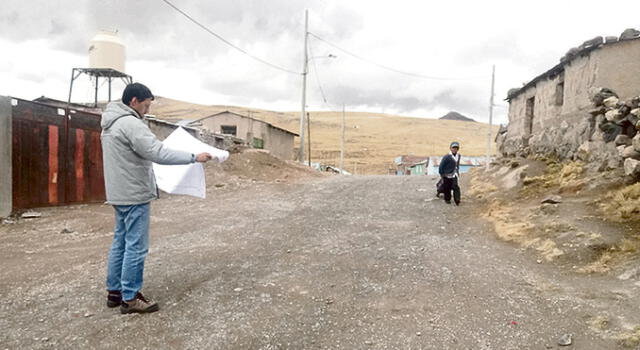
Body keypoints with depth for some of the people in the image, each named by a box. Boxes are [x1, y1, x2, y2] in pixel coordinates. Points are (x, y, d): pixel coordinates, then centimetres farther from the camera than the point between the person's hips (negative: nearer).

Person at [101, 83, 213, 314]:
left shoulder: (111, 123, 14)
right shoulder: (130, 123, -19)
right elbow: (158, 153, -26)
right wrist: (194, 157, -22)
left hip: (119, 194, 11)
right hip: (134, 195, -11)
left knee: (120, 243, 16)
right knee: (136, 247, -3)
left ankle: (114, 291, 26)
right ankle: (130, 299, 6)